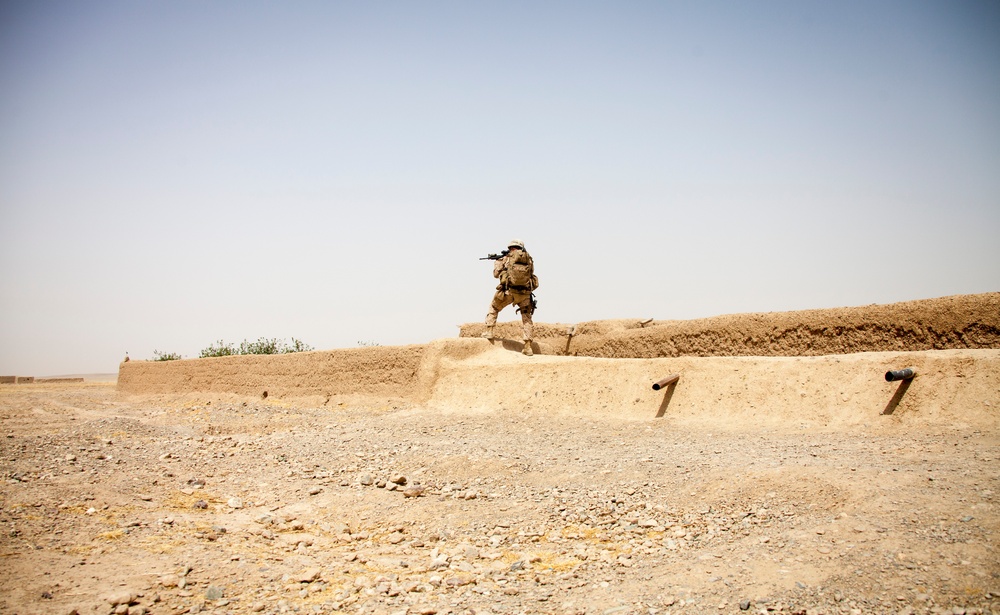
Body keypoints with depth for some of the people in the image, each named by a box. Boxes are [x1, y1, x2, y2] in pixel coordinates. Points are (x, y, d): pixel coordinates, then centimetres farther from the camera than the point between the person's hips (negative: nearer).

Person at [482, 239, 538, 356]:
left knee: (493, 308, 24)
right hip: (525, 293, 2)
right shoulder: (529, 260, 10)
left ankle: (489, 331, 17)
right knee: (526, 318, 12)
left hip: (509, 291, -2)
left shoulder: (507, 258, 3)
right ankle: (528, 346, 1)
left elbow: (496, 274, 11)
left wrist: (498, 261, 31)